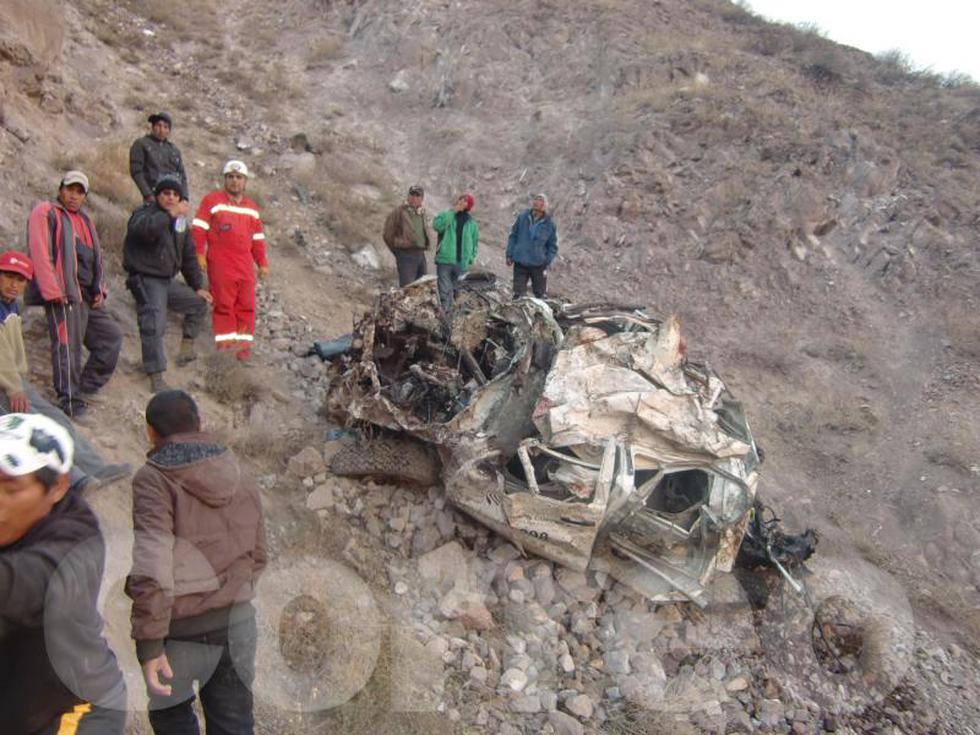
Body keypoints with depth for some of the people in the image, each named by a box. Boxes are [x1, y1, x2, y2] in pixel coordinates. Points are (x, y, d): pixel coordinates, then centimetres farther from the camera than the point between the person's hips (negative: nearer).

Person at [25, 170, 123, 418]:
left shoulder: (84, 220, 24)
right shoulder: (45, 213, -1)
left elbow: (94, 258, 25)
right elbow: (40, 253, -12)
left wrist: (99, 289, 11)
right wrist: (52, 291, -20)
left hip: (87, 296, 9)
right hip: (63, 295, -9)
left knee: (111, 336, 9)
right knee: (68, 348, -8)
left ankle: (86, 389, 16)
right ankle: (71, 405, -3)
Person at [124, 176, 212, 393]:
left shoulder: (180, 223, 15)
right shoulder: (145, 213, -7)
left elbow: (188, 257, 20)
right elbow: (144, 229, -35)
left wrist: (197, 287, 17)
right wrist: (170, 214, -41)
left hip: (169, 281, 8)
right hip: (147, 280, -8)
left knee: (200, 303, 18)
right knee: (154, 325, -18)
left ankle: (186, 348, 26)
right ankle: (156, 378, -17)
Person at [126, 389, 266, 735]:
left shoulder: (154, 479, -12)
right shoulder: (241, 477, 6)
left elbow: (151, 565, -22)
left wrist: (148, 642, -18)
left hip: (184, 628, -5)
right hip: (238, 622, 5)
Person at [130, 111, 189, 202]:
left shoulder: (174, 149, 20)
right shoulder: (141, 144, 7)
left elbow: (182, 174, 17)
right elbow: (136, 171, -1)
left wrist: (184, 198, 4)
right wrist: (148, 195, -12)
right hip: (153, 196, -4)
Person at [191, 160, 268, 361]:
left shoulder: (252, 208, 19)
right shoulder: (211, 200, 4)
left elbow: (257, 238, 22)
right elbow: (198, 228, -2)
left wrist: (262, 263, 18)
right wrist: (199, 254, -10)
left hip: (245, 265, 5)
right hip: (220, 263, -5)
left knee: (246, 305, 2)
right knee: (224, 303, -6)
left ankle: (243, 343, 7)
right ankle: (225, 341, -1)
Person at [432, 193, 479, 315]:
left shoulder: (471, 222, 13)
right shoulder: (446, 215, 3)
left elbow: (475, 242, 16)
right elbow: (437, 225, -18)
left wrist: (470, 258, 4)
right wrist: (453, 211, -16)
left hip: (462, 264, 3)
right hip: (445, 261, -3)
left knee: (458, 294, 8)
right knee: (444, 292, -8)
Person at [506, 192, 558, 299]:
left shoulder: (549, 224, -2)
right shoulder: (522, 217, 0)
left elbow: (553, 246, 4)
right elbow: (513, 236, 7)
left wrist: (547, 261, -6)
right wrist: (509, 255, 2)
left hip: (539, 265, 0)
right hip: (520, 263, 0)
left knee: (540, 294, 10)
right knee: (518, 294, 3)